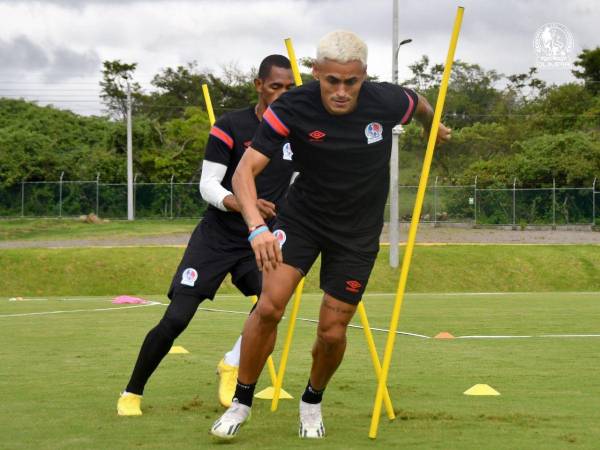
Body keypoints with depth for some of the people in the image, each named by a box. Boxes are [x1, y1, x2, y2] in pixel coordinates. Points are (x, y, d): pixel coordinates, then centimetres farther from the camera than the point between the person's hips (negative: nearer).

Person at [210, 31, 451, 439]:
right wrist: (257, 227, -44)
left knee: (332, 332, 1)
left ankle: (313, 401, 31)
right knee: (270, 305, -17)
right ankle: (241, 402, 2)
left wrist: (433, 129, 29)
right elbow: (245, 170, -28)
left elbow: (420, 106, 6)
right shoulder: (291, 108, -24)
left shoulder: (387, 102, -20)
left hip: (358, 232, 1)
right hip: (302, 217, -1)